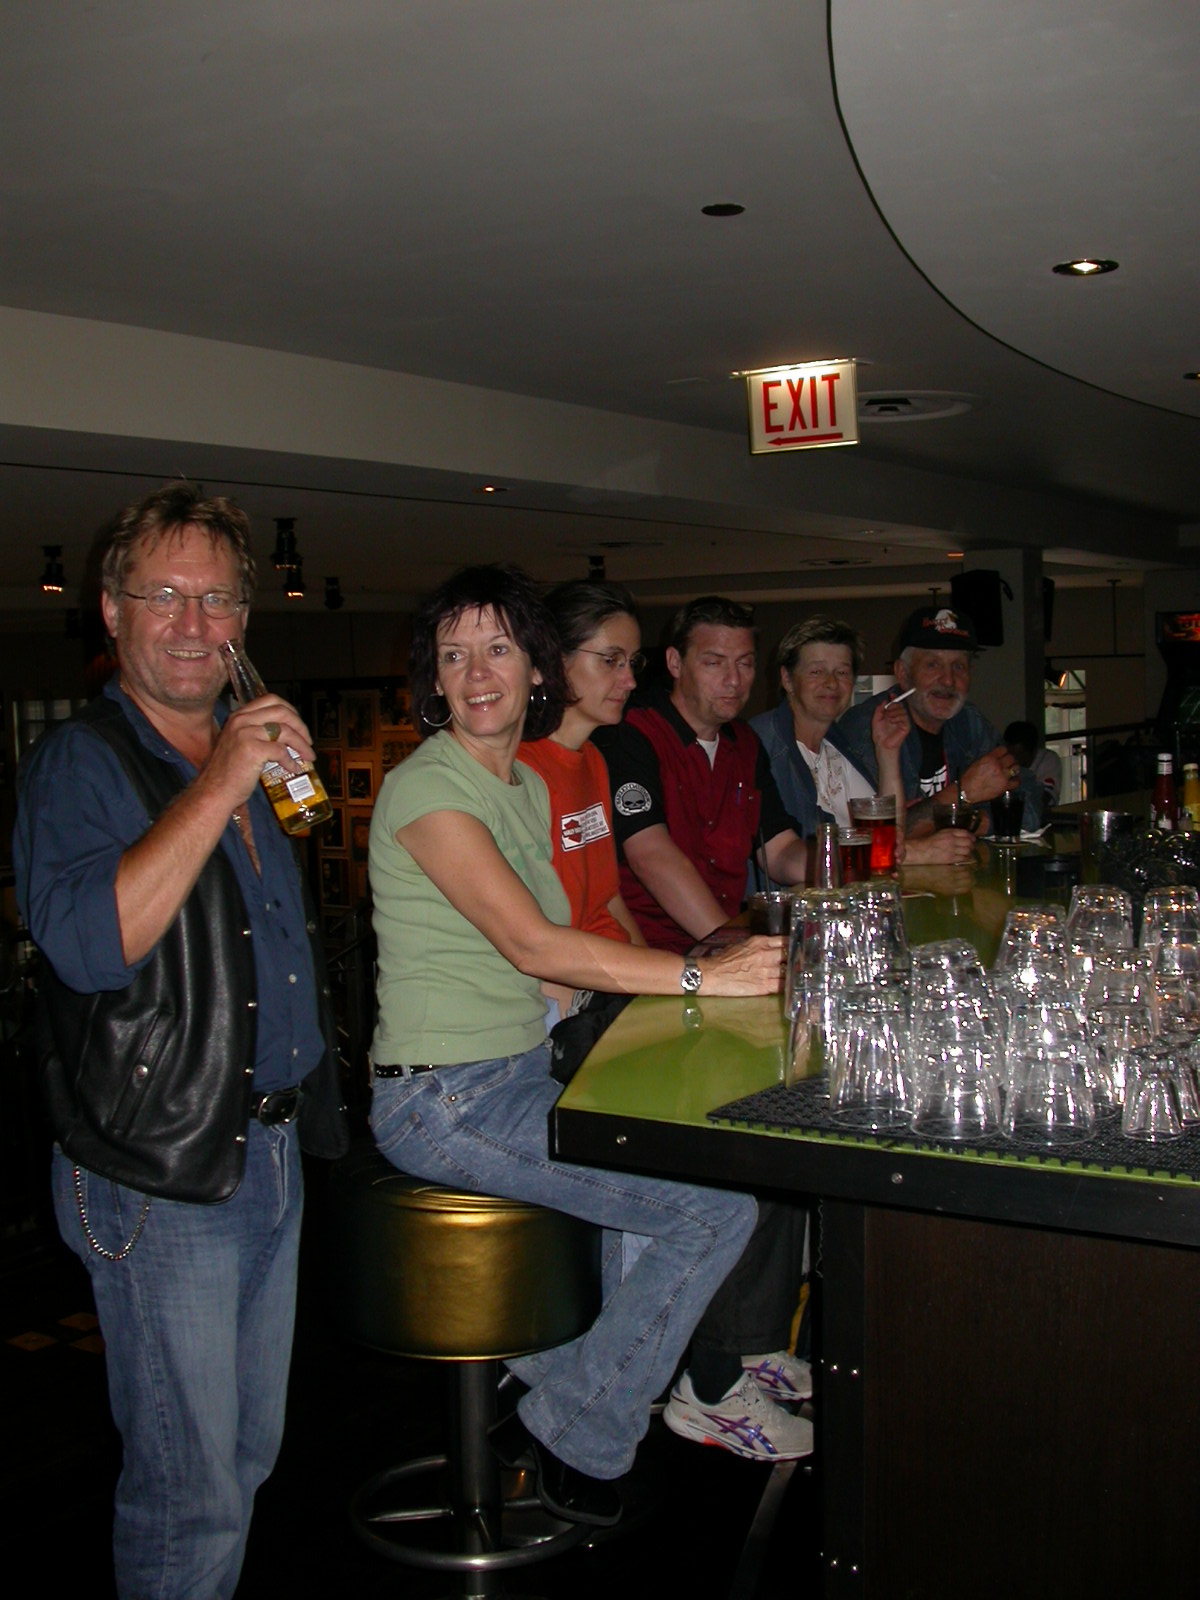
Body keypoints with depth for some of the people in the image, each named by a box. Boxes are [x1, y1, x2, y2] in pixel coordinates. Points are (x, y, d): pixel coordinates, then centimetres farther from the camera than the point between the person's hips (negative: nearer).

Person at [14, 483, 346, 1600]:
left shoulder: (246, 761, 13)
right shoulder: (79, 764, -12)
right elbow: (90, 942, -30)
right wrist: (218, 785, -29)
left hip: (270, 1155, 8)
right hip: (161, 1181, -8)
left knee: (249, 1457, 19)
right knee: (190, 1491, 1)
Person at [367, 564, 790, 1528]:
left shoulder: (527, 787, 13)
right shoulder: (427, 788, -14)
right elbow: (531, 945, -23)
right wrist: (701, 975, -24)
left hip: (521, 1074, 9)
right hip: (444, 1102, -9)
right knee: (719, 1208, -15)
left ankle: (554, 1393, 19)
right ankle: (577, 1445, 5)